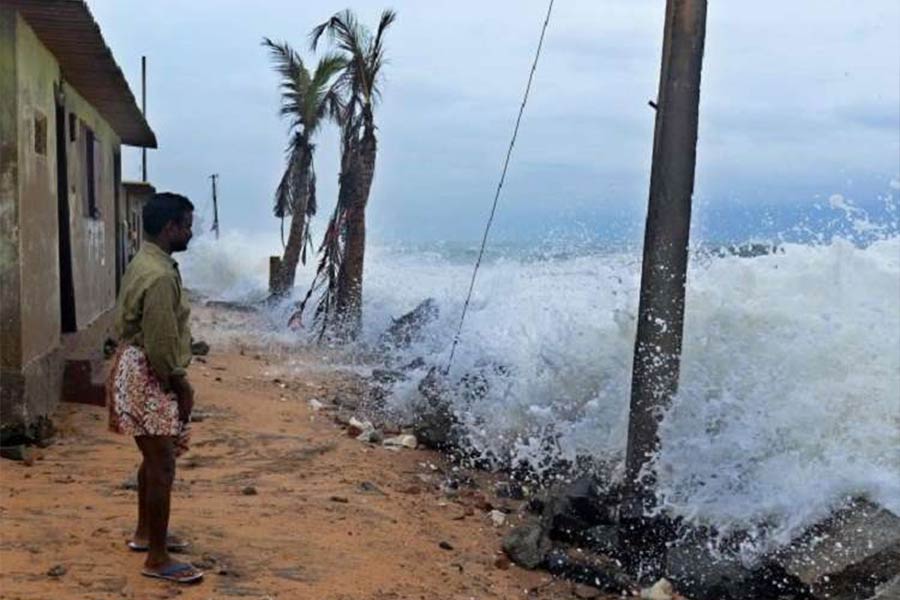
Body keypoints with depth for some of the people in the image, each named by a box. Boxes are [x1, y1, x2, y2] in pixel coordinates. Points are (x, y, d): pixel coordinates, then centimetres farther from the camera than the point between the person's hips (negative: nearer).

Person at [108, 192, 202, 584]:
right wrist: (181, 385, -12)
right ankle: (157, 559, 4)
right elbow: (161, 344, -25)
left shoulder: (143, 263, 9)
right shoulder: (160, 275, -24)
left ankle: (145, 533, 37)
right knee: (162, 466, -4)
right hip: (149, 377, -11)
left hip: (137, 369, 11)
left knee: (154, 459, 22)